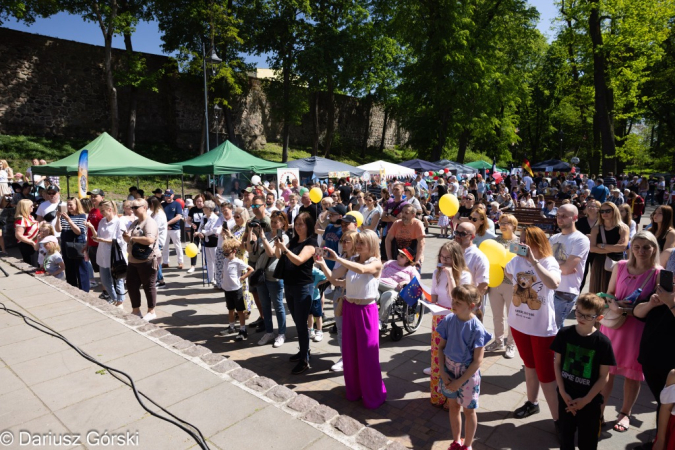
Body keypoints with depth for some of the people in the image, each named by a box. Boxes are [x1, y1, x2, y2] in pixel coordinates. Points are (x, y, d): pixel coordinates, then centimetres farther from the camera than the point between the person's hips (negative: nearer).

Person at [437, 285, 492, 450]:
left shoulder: (476, 328, -23)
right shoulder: (448, 320, -12)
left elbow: (477, 361, -18)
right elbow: (441, 347, 0)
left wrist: (460, 381, -16)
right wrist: (442, 371, -9)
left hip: (468, 374, -4)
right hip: (449, 370, 4)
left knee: (468, 411, 16)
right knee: (453, 406, 21)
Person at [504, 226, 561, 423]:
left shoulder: (549, 263, -19)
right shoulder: (516, 261, -5)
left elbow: (554, 284, -42)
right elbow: (507, 272, 20)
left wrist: (533, 260, -42)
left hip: (542, 328, -5)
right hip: (519, 324, 6)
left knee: (545, 374, 0)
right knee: (529, 366, 24)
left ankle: (558, 417, 15)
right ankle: (532, 402, 43)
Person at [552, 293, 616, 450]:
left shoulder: (603, 342, -16)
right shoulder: (564, 334, -9)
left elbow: (604, 377, -11)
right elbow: (557, 364, -2)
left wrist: (585, 400, -12)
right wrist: (563, 393, -8)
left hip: (590, 400, -2)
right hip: (566, 396, 2)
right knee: (565, 434, 19)